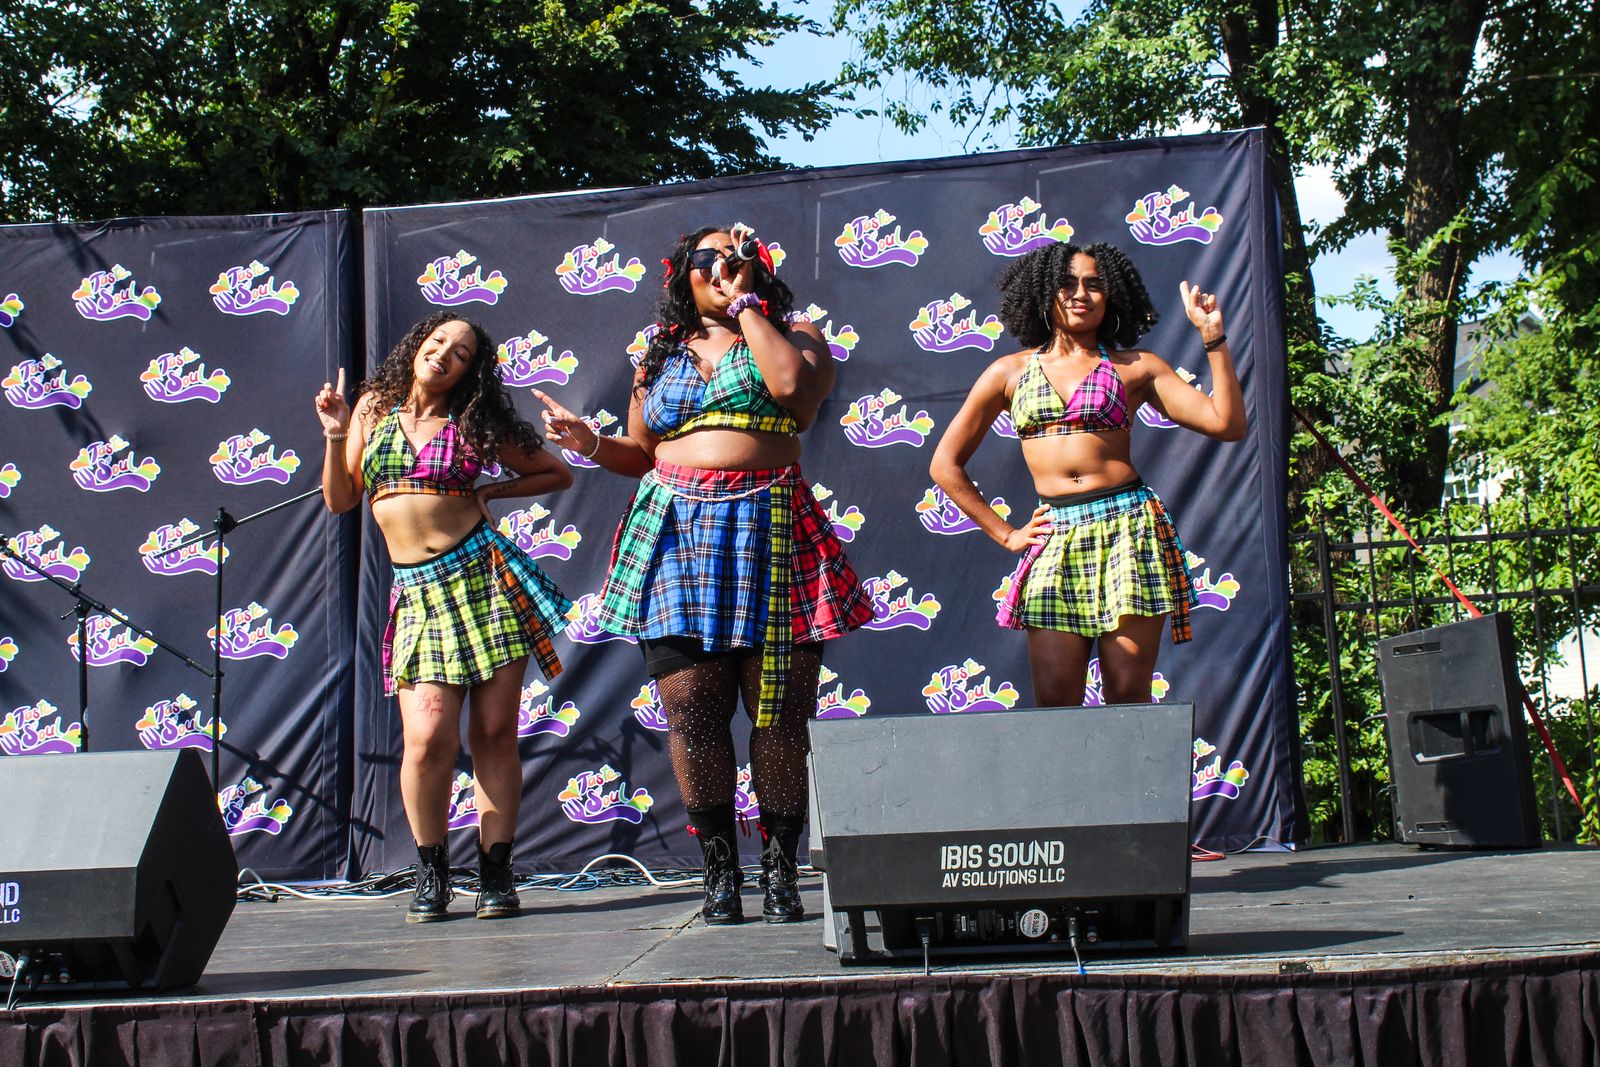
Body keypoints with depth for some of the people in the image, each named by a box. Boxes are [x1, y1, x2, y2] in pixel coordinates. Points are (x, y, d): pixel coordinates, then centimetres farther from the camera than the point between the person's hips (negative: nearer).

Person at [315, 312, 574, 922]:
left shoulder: (474, 425, 7)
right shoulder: (374, 408, 11)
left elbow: (558, 475, 14)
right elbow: (340, 500, 15)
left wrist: (489, 493, 4)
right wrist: (336, 436, 2)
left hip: (486, 574, -1)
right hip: (419, 592, 1)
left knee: (495, 733, -1)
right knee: (429, 735, -12)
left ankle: (496, 872, 10)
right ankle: (431, 871, 8)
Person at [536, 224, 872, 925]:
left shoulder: (792, 335, 12)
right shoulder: (662, 354, 20)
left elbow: (795, 383, -13)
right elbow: (643, 456, 22)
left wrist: (748, 305, -2)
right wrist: (592, 444, 2)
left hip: (770, 532, -2)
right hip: (675, 534, 3)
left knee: (779, 711, -4)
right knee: (691, 708, -4)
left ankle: (780, 873, 7)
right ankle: (719, 873, 6)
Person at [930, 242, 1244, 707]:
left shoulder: (1135, 366, 10)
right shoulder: (1011, 371, 12)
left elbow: (1227, 424, 2)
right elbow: (945, 465, 15)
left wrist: (1212, 336, -3)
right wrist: (1006, 534, 9)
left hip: (1129, 528, -1)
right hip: (1055, 537, 1)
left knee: (1128, 699, -4)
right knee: (1054, 703, -7)